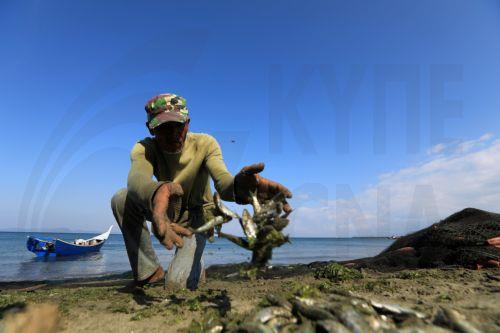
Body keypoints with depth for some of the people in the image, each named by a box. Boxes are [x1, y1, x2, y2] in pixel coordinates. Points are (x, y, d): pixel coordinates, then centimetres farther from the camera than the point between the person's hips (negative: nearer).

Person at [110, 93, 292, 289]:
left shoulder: (205, 144, -21)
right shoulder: (144, 148, -18)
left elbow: (222, 180, -39)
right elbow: (136, 178, -42)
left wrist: (238, 186, -66)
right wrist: (155, 192, -68)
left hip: (197, 217, -2)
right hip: (165, 213, 3)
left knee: (177, 283, -21)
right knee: (121, 198, -24)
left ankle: (195, 265, 17)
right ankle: (149, 272, -8)